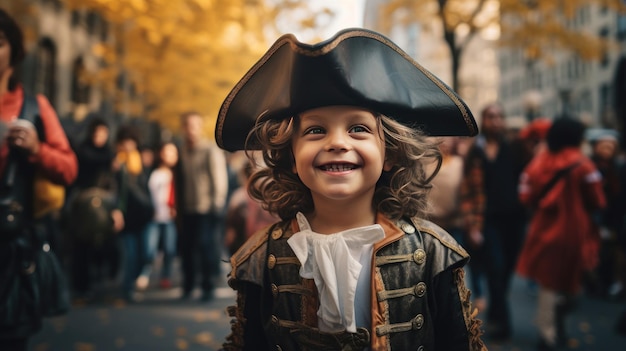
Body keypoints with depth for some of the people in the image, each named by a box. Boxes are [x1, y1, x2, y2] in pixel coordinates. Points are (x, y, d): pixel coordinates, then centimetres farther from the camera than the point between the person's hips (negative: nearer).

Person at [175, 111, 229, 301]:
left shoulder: (211, 150, -5)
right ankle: (188, 286, 20)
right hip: (187, 210, 5)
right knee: (187, 247, 6)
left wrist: (217, 205, -9)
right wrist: (179, 206, 11)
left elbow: (220, 180, -6)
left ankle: (209, 287, 8)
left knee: (207, 247, -3)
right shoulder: (182, 151, 11)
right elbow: (179, 180, 15)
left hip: (206, 210, -5)